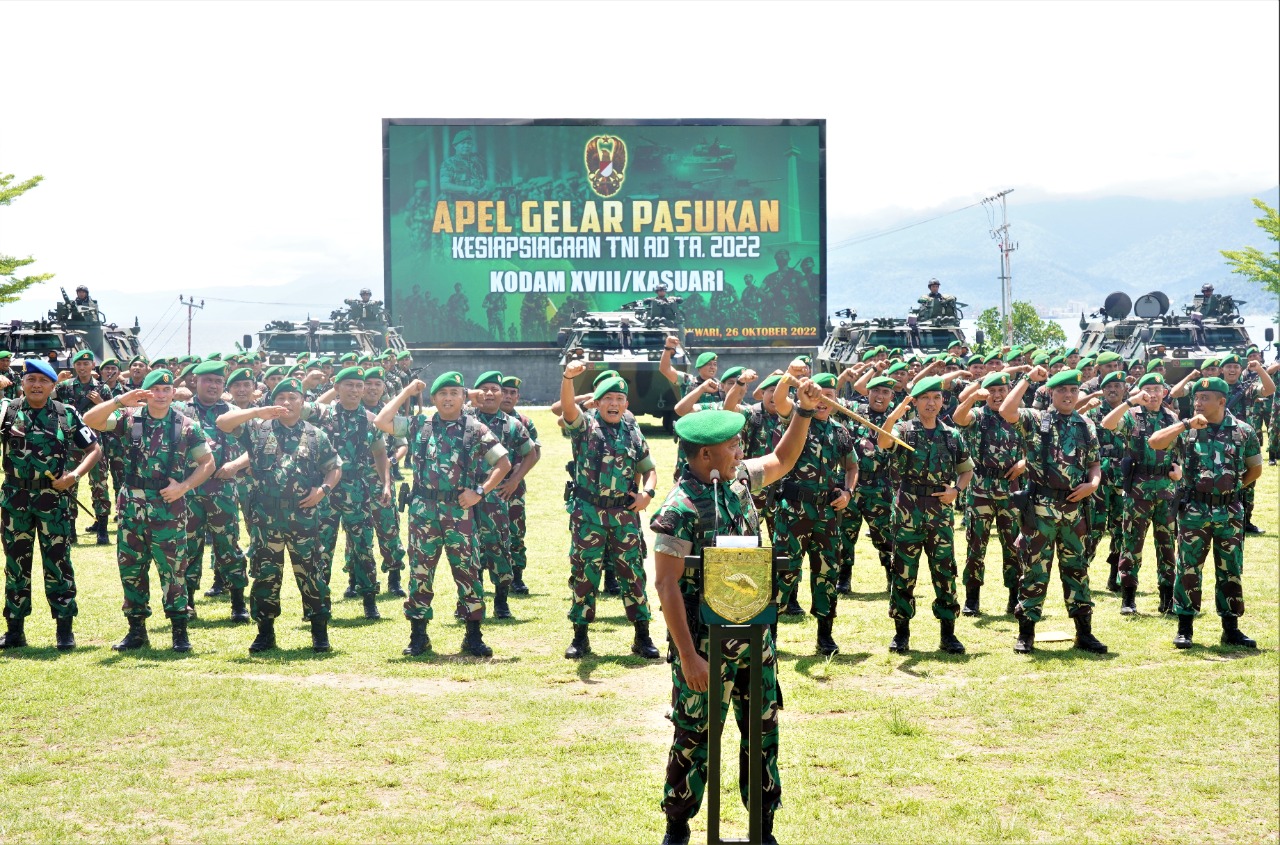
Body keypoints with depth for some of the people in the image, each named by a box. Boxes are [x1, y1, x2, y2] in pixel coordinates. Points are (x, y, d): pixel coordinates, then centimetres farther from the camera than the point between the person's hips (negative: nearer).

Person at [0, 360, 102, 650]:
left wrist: (74, 475, -9)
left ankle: (65, 629, 9)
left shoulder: (67, 415, 2)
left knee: (58, 562, 1)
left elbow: (94, 450, 7)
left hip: (54, 498, -1)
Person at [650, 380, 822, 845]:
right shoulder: (680, 509, -19)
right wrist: (687, 657, -22)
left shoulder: (739, 480, 2)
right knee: (695, 739, 3)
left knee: (763, 732, 13)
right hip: (707, 646, -7)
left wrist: (804, 410, 10)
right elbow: (667, 585, -19)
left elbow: (782, 460, 23)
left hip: (755, 639, 7)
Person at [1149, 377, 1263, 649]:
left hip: (1230, 512, 1)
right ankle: (1185, 628, 8)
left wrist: (1233, 486, 5)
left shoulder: (1243, 432, 1)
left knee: (1231, 571, 7)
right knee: (1188, 569, 0)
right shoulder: (1188, 429, -1)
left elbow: (1255, 469, 13)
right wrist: (1186, 424, -19)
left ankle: (1231, 629, 15)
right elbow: (1154, 442, -13)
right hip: (1194, 511, -1)